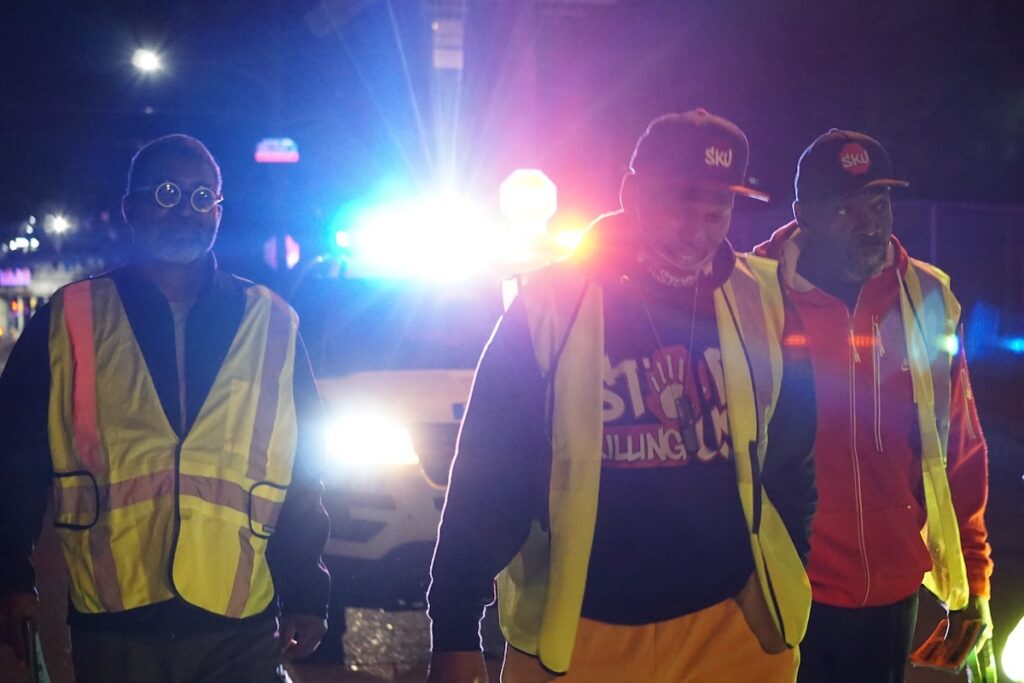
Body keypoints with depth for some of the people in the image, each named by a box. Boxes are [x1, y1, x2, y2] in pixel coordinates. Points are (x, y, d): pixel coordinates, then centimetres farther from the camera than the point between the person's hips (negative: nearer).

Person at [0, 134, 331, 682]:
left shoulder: (272, 325, 8)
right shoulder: (69, 320, 5)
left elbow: (301, 473, 10)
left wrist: (305, 593, 8)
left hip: (241, 626, 1)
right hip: (112, 625, 0)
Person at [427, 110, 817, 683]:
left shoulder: (762, 302, -1)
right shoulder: (551, 305, -8)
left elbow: (790, 457, 10)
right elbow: (486, 478, -6)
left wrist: (788, 581, 13)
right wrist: (456, 633, -7)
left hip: (735, 622, 2)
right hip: (573, 635, -1)